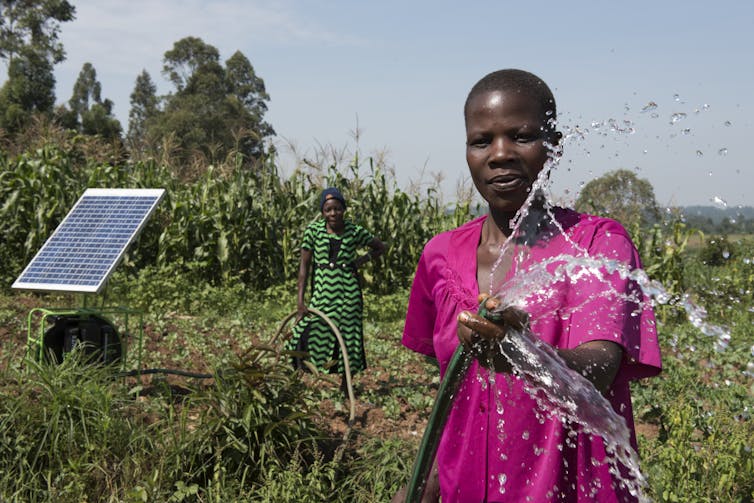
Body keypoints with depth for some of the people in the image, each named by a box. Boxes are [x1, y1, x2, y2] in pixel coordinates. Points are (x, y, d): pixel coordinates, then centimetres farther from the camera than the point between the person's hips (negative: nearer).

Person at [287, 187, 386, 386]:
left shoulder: (355, 231, -2)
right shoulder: (313, 230, -2)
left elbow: (380, 247, 15)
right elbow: (304, 265, -2)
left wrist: (361, 260, -3)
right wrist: (300, 302, -7)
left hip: (348, 292, 0)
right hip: (322, 291, 0)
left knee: (348, 337, 5)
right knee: (305, 333, -11)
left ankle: (345, 386, 20)